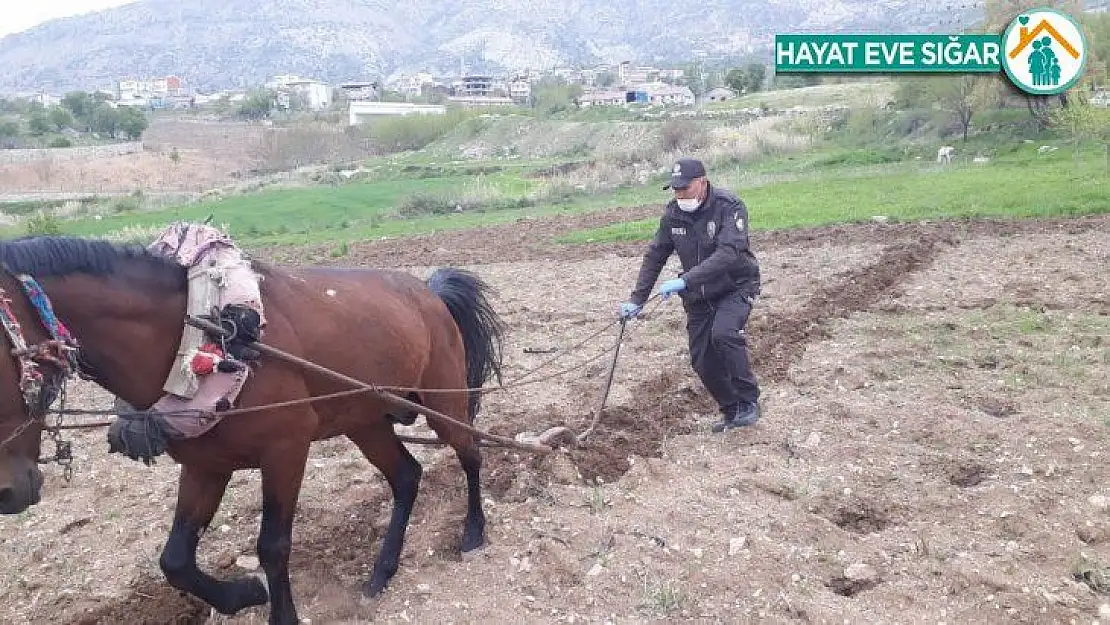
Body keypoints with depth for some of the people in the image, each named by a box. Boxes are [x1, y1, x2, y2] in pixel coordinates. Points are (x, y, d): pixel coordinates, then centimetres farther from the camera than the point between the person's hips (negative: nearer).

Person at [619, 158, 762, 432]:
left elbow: (728, 254, -34)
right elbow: (654, 256, 3)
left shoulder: (729, 207, -21)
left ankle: (748, 402, -13)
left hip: (735, 287, -5)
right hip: (699, 295, 6)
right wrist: (637, 299, -2)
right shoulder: (673, 213, -5)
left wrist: (684, 280, -41)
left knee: (724, 334, -31)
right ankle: (731, 411, 23)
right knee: (702, 360, 2)